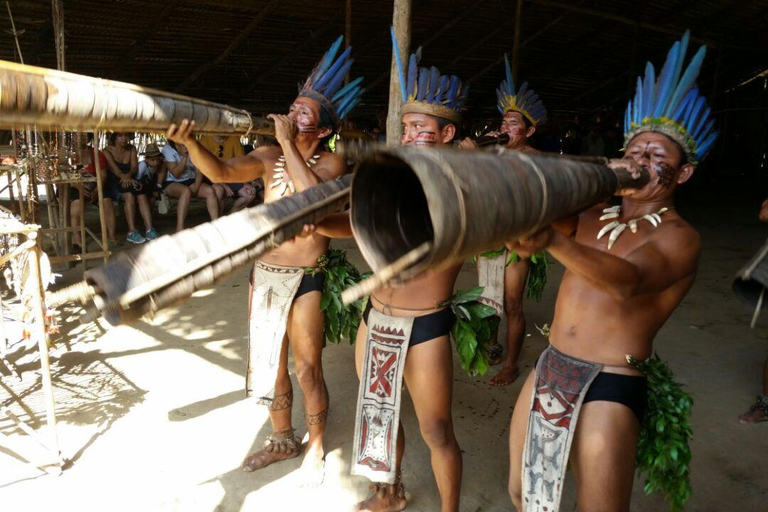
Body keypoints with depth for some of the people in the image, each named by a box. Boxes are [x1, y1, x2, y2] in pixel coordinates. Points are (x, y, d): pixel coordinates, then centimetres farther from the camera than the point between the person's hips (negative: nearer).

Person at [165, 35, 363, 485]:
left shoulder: (331, 163, -7)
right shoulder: (269, 157, 4)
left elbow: (313, 197, -28)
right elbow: (221, 172, -12)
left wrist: (287, 143, -23)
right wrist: (190, 142, -30)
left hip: (305, 279, -5)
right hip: (264, 273, 5)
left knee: (308, 370, 5)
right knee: (271, 364, 17)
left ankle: (316, 448, 28)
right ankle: (284, 439, 38)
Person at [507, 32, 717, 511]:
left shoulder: (679, 237, -8)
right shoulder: (593, 215, 10)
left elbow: (630, 281, -30)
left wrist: (554, 241, -47)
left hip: (611, 386, -5)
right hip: (550, 369, 6)